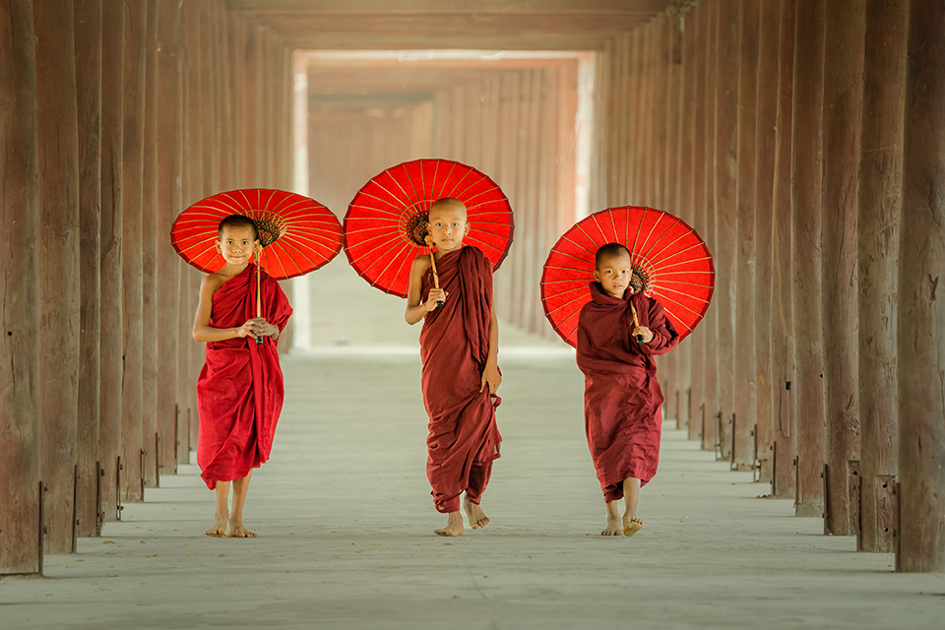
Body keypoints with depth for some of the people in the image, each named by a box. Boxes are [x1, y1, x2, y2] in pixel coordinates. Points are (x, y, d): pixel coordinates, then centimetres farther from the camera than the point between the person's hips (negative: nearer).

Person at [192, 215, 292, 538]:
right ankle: (221, 512, 13)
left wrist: (268, 329, -11)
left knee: (247, 444, 2)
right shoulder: (213, 283, -1)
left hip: (258, 374, 2)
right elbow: (199, 332, -8)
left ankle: (237, 518, 10)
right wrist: (238, 331, -20)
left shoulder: (264, 284, 6)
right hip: (222, 371, -2)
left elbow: (277, 328, 13)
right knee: (223, 441, -6)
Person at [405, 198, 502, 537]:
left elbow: (491, 318, 3)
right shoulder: (422, 265, 5)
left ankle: (473, 499, 22)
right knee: (443, 433, -4)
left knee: (479, 428, -4)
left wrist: (492, 363, -5)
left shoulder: (478, 265, 4)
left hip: (474, 361, 0)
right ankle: (452, 515, 0)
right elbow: (409, 316, 4)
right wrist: (427, 305, -19)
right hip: (438, 361, 0)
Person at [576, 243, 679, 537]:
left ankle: (630, 512, -21)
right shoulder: (589, 314, 6)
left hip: (638, 390, -1)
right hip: (602, 391, 1)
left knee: (635, 445, -15)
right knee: (606, 449, -2)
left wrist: (650, 338, -21)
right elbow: (585, 357, 7)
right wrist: (620, 369, -3)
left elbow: (669, 338, 1)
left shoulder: (646, 306, 7)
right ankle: (612, 515, 6)